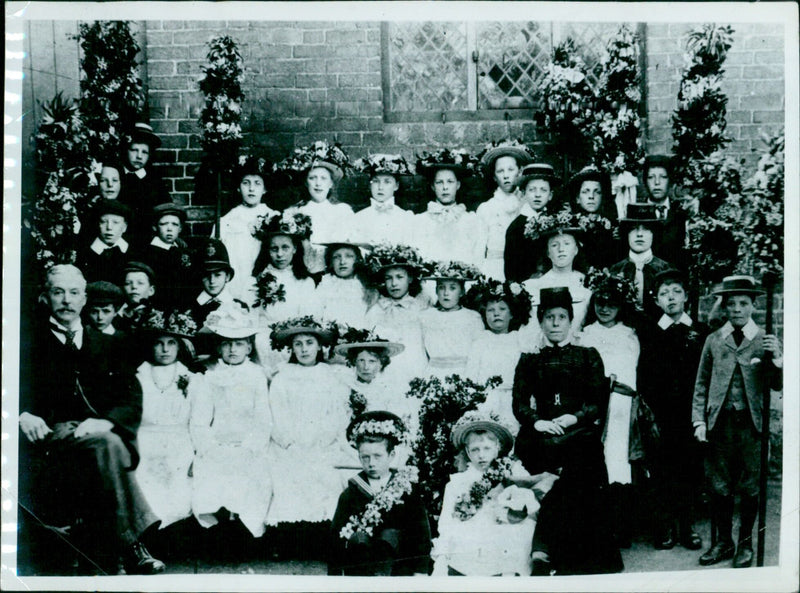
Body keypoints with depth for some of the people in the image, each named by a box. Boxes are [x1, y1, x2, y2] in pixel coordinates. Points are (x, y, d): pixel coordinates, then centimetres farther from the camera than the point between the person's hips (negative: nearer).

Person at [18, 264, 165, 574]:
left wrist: (104, 422, -13)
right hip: (52, 438, -2)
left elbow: (133, 400, 8)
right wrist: (23, 415, -22)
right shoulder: (29, 342, 14)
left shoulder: (108, 345, 20)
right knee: (106, 443, -33)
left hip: (100, 433, 2)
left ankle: (108, 553, -29)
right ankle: (131, 547, -33)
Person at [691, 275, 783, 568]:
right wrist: (699, 421, 2)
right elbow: (701, 384, 10)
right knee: (720, 488, 8)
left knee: (750, 489, 6)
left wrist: (777, 357, -18)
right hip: (719, 424, 1)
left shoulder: (767, 341, 5)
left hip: (752, 424, -1)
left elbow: (778, 385, 0)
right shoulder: (713, 340, 8)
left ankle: (745, 543, 22)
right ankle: (723, 542, 22)